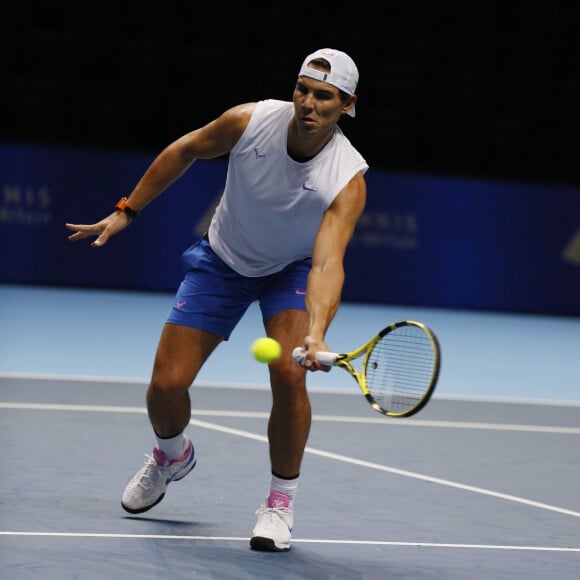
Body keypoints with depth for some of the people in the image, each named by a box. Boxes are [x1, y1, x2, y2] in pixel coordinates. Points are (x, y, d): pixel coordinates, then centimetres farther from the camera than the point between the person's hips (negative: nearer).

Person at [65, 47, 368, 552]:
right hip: (223, 261, 2)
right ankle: (172, 455, 32)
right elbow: (186, 151, -4)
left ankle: (281, 502, -6)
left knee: (288, 373, -28)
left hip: (294, 269, -2)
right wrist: (126, 211, 0)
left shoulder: (348, 179, -30)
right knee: (166, 386, -6)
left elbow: (327, 264, -42)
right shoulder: (249, 121, -24)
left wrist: (316, 334, -59)